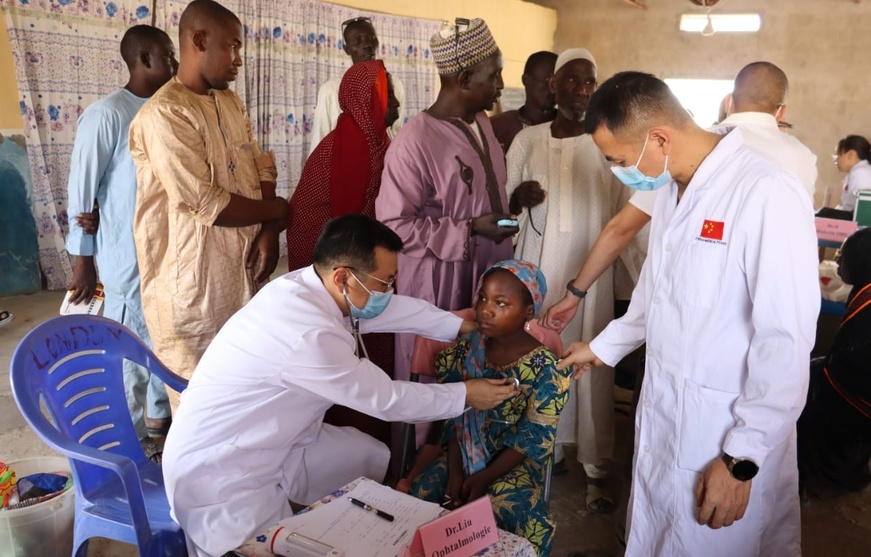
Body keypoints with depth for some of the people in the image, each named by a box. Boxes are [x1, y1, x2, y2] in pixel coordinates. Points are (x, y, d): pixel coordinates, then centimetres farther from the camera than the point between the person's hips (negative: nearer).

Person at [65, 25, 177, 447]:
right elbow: (82, 191, -11)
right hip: (130, 259, -7)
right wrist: (83, 262, -7)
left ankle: (159, 416, 38)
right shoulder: (106, 114, -15)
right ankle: (131, 437, 25)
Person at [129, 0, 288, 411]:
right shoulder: (164, 115, -18)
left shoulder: (230, 102, 10)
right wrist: (277, 212, -8)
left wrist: (269, 232, -8)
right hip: (195, 280, -7)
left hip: (241, 267, 8)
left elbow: (261, 165, 9)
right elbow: (208, 205, -22)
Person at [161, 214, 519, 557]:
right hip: (219, 472, -9)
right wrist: (465, 396, -8)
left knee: (376, 459, 13)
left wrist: (462, 325, 13)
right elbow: (386, 400, -21)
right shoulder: (311, 337, -34)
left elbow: (398, 309, 8)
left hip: (274, 441, 9)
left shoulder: (311, 285, -8)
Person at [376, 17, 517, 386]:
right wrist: (469, 230, -22)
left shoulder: (482, 121, 6)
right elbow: (394, 226, -20)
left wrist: (512, 201, 6)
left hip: (488, 274, 7)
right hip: (440, 285, -7)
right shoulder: (415, 142, -21)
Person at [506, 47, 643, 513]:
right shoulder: (527, 141, 4)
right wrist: (519, 198, -14)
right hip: (537, 270, 2)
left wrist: (646, 281, -5)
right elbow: (501, 206, 8)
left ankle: (595, 469, 16)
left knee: (592, 368, 2)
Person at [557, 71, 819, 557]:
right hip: (662, 410, 8)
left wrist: (741, 461, -17)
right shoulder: (672, 188, 5)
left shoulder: (768, 195, -22)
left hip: (726, 429, -7)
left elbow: (786, 344, -22)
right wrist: (603, 348, 25)